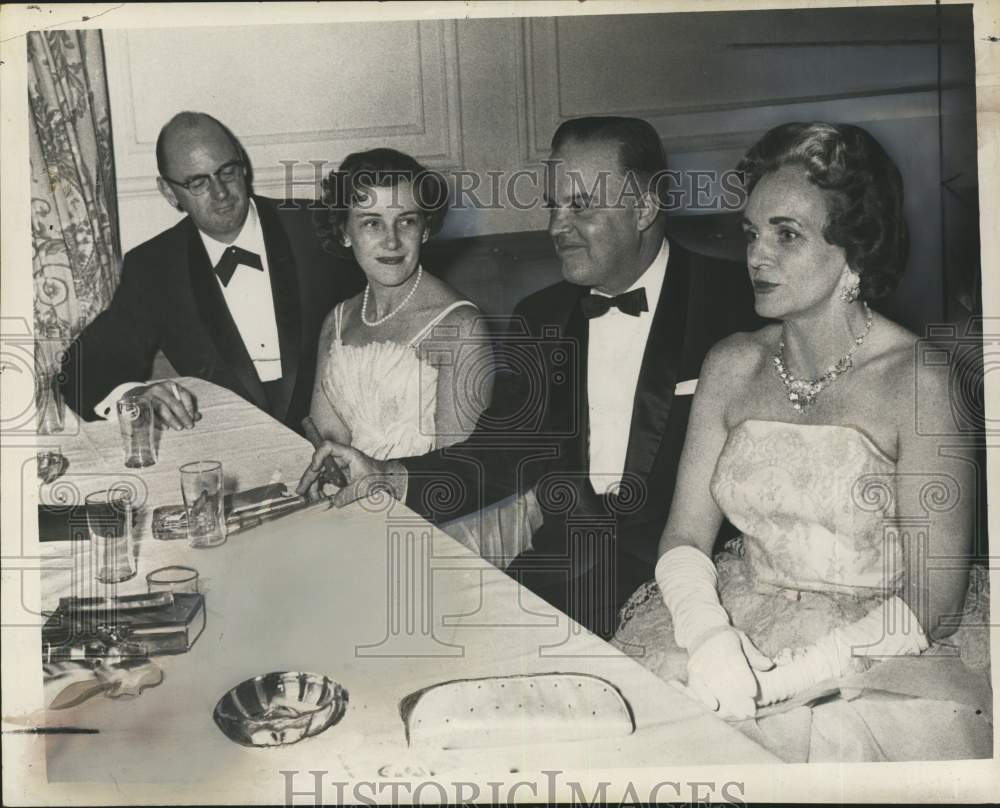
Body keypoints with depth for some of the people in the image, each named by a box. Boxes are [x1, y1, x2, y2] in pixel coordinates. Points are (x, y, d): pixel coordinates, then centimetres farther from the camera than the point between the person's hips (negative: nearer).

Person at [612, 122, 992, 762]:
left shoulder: (921, 379, -10)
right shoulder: (732, 364, 4)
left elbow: (931, 598, -12)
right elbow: (684, 538, 2)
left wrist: (786, 677, -20)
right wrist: (708, 634, -17)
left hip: (879, 654, -3)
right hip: (733, 620, 3)